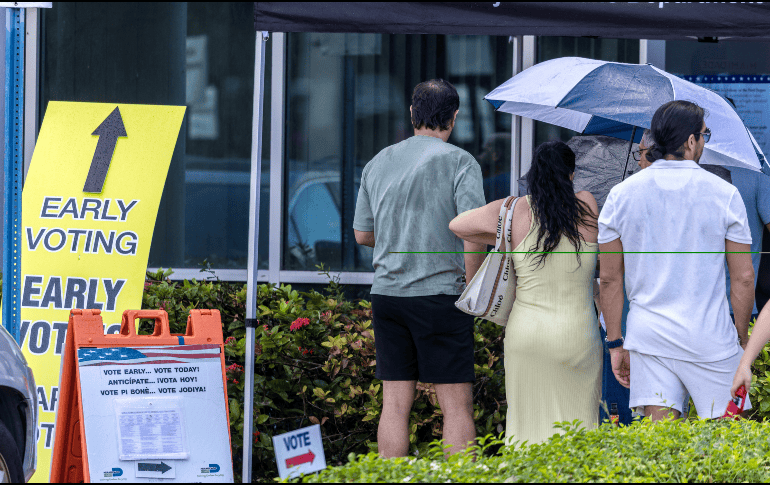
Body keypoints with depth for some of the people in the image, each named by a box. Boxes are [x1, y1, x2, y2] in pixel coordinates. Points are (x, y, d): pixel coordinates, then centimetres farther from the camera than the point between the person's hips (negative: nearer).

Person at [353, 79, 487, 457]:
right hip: (440, 294, -5)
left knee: (395, 404, 7)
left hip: (386, 293, 5)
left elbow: (362, 234, 17)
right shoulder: (459, 163, -5)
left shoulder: (379, 163, 11)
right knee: (457, 405, -2)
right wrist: (473, 290, -5)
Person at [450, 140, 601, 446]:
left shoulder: (514, 212, -2)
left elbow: (457, 225, 6)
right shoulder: (587, 206, -2)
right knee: (576, 424, 4)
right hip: (576, 336, -1)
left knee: (528, 422, 7)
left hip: (526, 332, 1)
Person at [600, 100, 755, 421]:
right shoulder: (724, 194, -3)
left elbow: (610, 278, 5)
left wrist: (615, 343, 11)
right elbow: (743, 277, -2)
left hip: (647, 334, 3)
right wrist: (742, 338, 10)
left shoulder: (621, 195, 3)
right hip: (710, 337, -3)